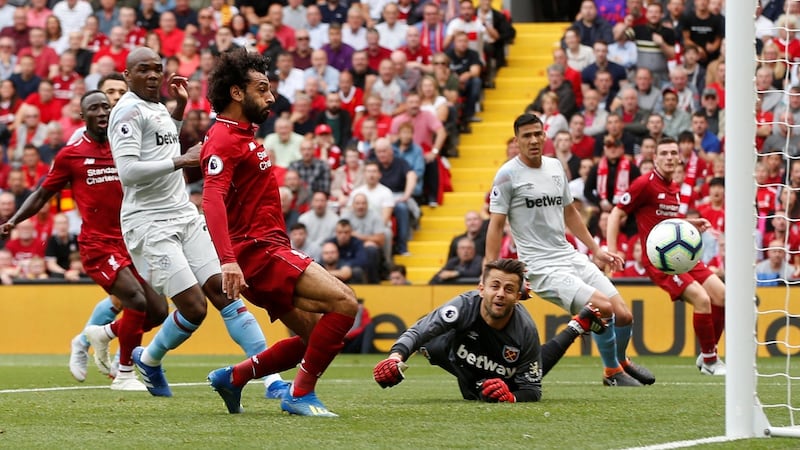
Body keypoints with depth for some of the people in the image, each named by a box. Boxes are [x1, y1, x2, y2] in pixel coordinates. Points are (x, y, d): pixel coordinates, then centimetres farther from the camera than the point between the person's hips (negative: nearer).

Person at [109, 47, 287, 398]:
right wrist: (182, 161, -23)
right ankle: (147, 360, 16)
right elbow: (127, 171, -23)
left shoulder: (157, 109, 16)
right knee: (194, 307, -12)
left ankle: (272, 380, -8)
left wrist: (180, 106, 26)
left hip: (184, 215, 8)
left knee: (224, 290, -4)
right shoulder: (128, 111, -11)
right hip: (149, 223, -8)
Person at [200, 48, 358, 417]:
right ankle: (300, 394, -15)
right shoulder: (225, 140, -13)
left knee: (316, 337, 8)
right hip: (257, 251, -10)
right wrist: (228, 259, -36)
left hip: (269, 249, 10)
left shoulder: (242, 136, 19)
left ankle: (233, 376, 15)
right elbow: (212, 199, -27)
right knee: (344, 302, -19)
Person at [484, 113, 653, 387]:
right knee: (603, 306, -23)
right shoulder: (508, 175, -7)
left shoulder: (555, 167, 12)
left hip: (571, 257, 7)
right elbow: (496, 224, -7)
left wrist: (595, 249, 22)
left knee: (623, 315, -2)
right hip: (541, 268, -6)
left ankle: (621, 361, 30)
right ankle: (612, 372, -1)